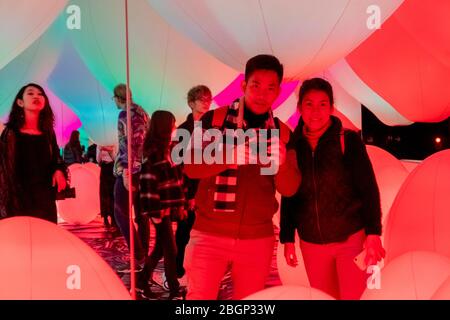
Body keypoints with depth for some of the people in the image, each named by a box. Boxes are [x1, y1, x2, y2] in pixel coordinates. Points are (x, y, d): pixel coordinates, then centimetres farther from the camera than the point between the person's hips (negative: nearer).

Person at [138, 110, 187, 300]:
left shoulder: (165, 149, 14)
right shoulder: (153, 152, -13)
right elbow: (149, 183, -17)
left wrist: (180, 205, 16)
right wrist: (155, 211, -19)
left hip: (168, 207, 8)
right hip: (160, 209, -8)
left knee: (160, 248, 15)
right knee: (171, 250, -1)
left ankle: (143, 280, 30)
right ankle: (175, 292, 10)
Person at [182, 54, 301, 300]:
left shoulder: (281, 132, 4)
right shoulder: (214, 119, -2)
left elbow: (289, 189, 0)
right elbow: (190, 166, -10)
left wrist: (282, 162, -21)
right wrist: (229, 158, -28)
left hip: (258, 239, 3)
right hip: (210, 234, -2)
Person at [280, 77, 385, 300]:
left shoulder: (348, 141, -7)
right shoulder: (293, 145, 0)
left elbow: (369, 189, -7)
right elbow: (288, 197, 6)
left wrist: (373, 233, -13)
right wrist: (287, 239, 6)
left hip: (352, 238, -3)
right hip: (311, 244, 3)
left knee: (354, 296, 1)